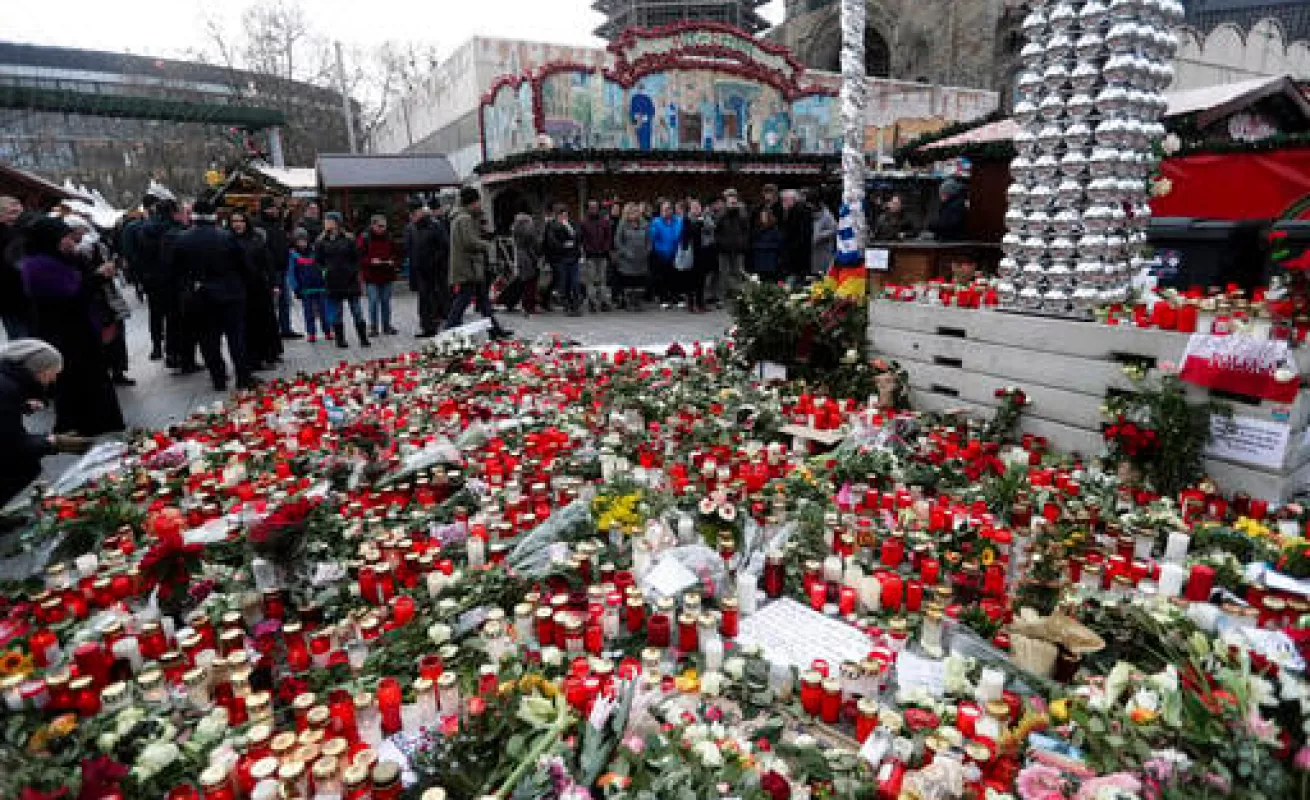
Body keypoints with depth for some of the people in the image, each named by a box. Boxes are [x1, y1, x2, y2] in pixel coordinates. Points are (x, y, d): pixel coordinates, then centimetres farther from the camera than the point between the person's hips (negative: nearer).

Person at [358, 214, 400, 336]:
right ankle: (373, 327, 5)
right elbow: (359, 256, -5)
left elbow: (394, 253, 17)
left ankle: (386, 326, 19)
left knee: (386, 301, 10)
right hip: (371, 276, -4)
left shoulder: (388, 237, 8)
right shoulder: (364, 238, -5)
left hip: (387, 275, 4)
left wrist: (392, 260, -2)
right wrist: (370, 261, -20)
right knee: (373, 302, -4)